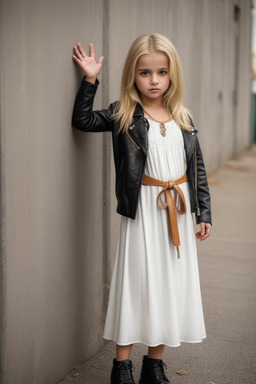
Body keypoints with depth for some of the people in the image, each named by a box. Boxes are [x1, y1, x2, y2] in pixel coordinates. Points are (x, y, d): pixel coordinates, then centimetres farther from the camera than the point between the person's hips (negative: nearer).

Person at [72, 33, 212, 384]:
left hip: (179, 210, 4)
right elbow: (83, 120, -7)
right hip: (142, 210, -4)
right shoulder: (124, 115, -2)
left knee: (173, 283, 8)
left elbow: (197, 167, 10)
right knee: (137, 283, 1)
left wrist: (204, 211, 8)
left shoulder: (183, 118, 7)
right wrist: (90, 80, -13)